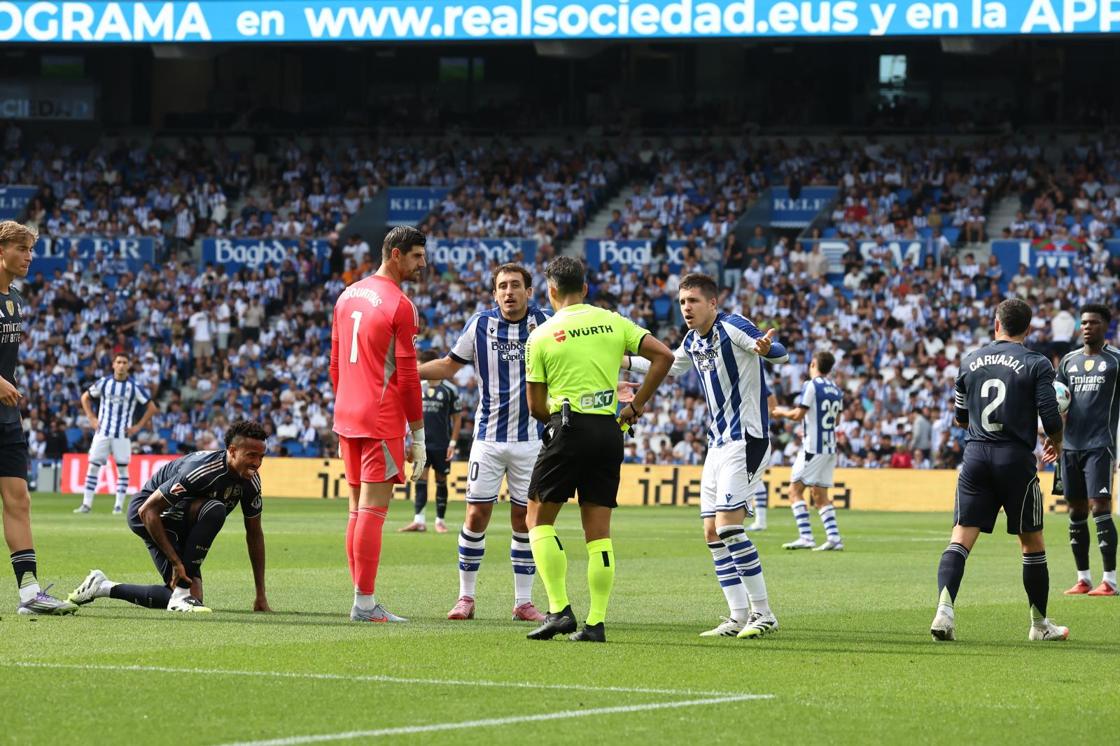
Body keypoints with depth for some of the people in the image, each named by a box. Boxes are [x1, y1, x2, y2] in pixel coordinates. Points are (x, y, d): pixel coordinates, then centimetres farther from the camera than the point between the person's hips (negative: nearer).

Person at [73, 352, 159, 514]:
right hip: (103, 432, 1)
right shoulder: (104, 382, 2)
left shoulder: (135, 386, -3)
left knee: (122, 468, -1)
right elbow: (85, 397, 16)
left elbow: (152, 408, 2)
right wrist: (92, 418, 6)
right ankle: (87, 503, 0)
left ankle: (119, 505, 6)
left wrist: (138, 427, -3)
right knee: (93, 466, -4)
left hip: (122, 434, -1)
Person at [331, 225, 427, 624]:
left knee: (357, 507, 12)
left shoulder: (348, 296, 13)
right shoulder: (400, 306, -11)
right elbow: (407, 376, -12)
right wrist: (418, 436, -7)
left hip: (346, 417, 8)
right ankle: (365, 603, -8)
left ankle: (362, 599, 14)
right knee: (373, 508, -7)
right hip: (383, 420, -8)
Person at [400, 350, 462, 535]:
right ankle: (419, 520, -13)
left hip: (442, 444, -3)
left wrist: (452, 443, -5)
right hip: (422, 442, 3)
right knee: (420, 479, -7)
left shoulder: (449, 390, -3)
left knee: (441, 480, 4)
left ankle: (440, 520, 13)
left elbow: (457, 417, 0)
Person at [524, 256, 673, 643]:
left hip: (568, 427, -4)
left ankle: (560, 609, -6)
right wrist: (637, 405, 7)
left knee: (538, 520, 7)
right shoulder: (613, 322, 8)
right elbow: (663, 356, 0)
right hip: (608, 430, 4)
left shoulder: (542, 336, 0)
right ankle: (596, 622, 2)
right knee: (598, 532, 7)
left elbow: (536, 406, 2)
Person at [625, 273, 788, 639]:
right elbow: (669, 366, 33)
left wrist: (765, 348, -51)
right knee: (712, 533, 5)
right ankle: (739, 617, 9)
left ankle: (763, 614, -10)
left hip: (746, 440, -9)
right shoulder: (692, 341, 11)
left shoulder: (732, 327, -15)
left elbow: (782, 353, -28)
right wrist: (626, 362, 29)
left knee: (728, 526, -16)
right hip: (718, 443, 9)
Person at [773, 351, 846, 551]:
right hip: (830, 448, 7)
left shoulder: (811, 386, -11)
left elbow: (798, 415, -14)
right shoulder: (836, 390, 11)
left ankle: (806, 537, -12)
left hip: (812, 447, -7)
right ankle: (834, 537, 2)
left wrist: (782, 412, 5)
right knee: (820, 495, 12)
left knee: (795, 490, -2)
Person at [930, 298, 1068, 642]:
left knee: (960, 539, -2)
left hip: (975, 457, 3)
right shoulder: (1037, 364, -3)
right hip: (1017, 459, -2)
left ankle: (945, 607, -24)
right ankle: (1039, 623, 20)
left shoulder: (970, 361, 9)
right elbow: (1051, 417, -7)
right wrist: (1055, 442, 15)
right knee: (1032, 543, 12)